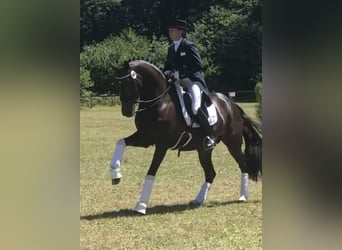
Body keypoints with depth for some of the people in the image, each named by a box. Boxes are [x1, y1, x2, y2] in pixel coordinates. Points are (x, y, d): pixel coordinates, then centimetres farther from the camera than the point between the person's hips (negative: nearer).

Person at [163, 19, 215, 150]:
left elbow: (198, 66, -18)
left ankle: (209, 136, -15)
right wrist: (167, 72, -6)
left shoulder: (189, 46, -9)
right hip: (178, 82, 9)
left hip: (193, 81, -9)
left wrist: (179, 73, -22)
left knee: (196, 108, -28)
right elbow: (168, 64, 19)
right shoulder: (171, 48, 14)